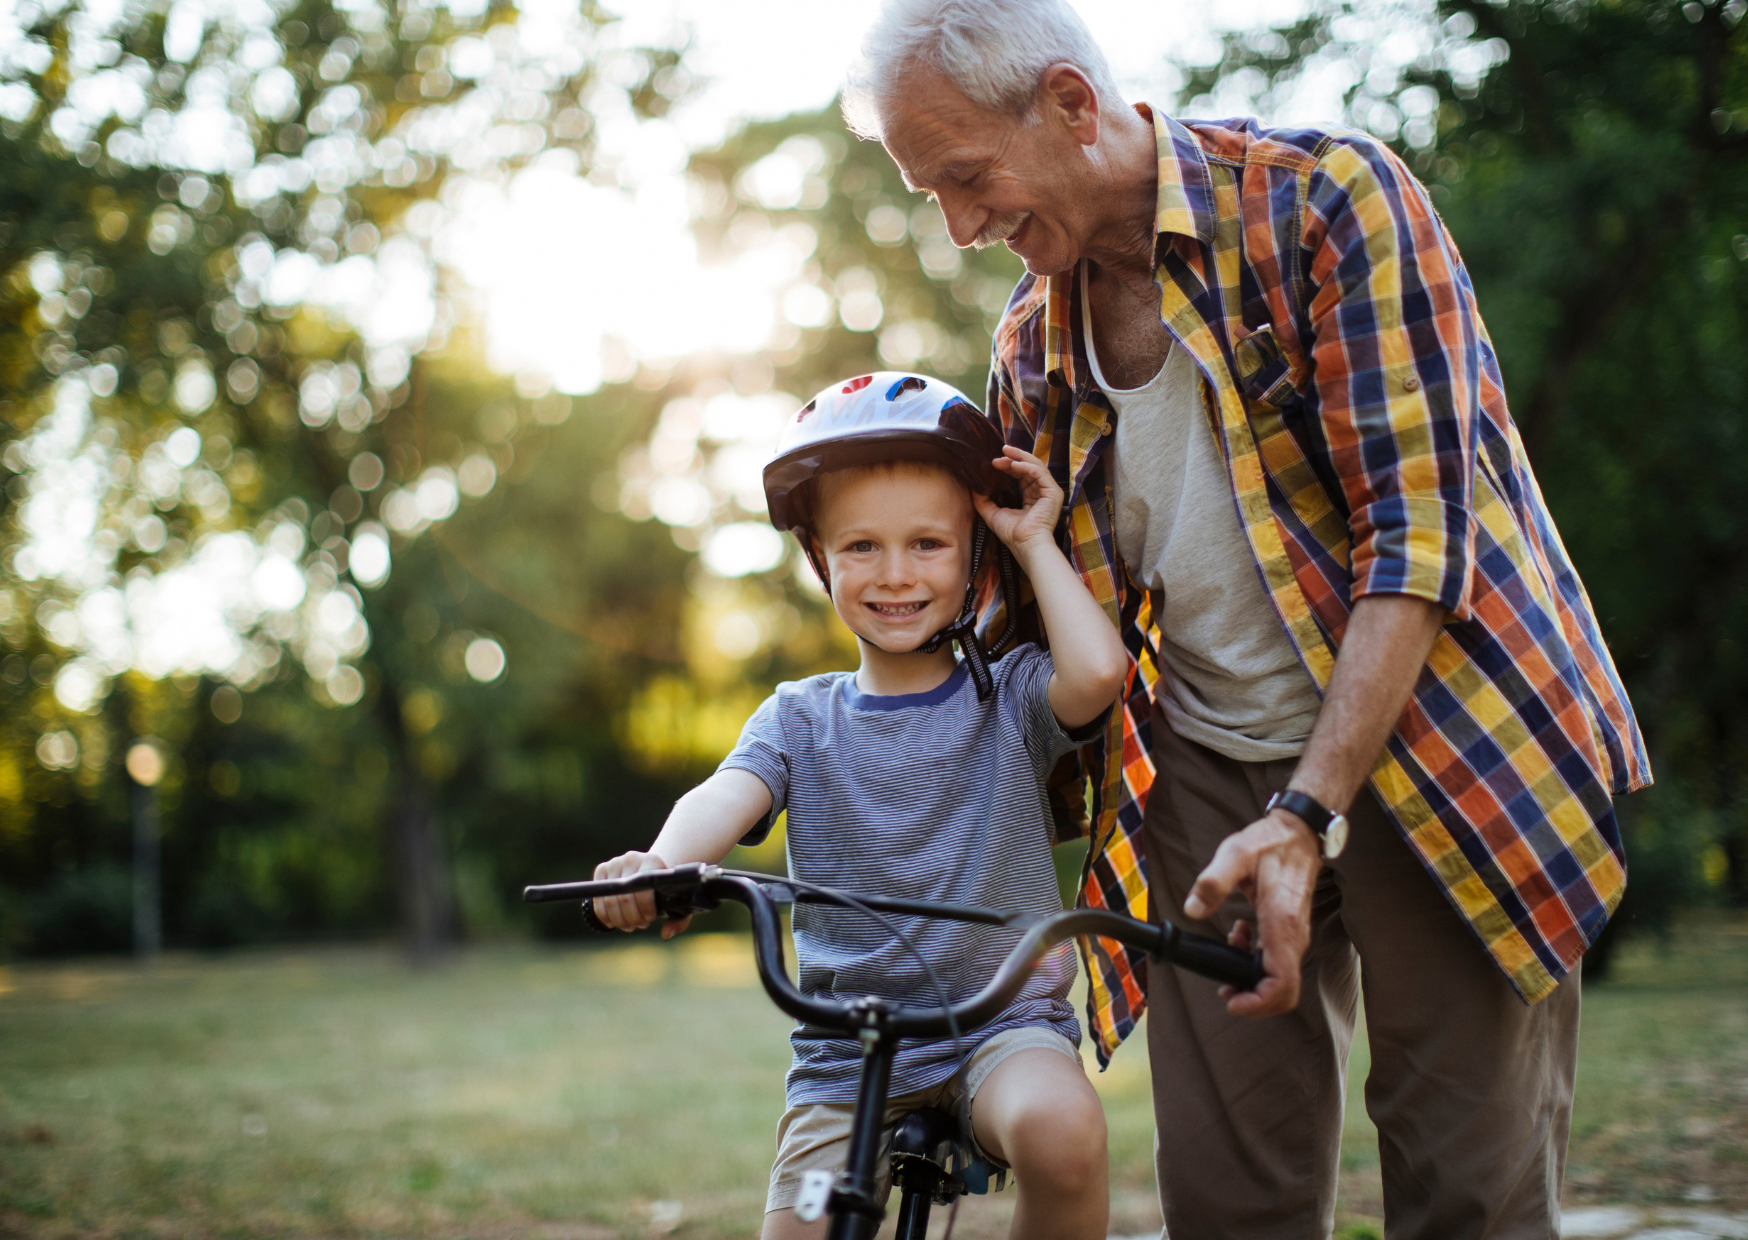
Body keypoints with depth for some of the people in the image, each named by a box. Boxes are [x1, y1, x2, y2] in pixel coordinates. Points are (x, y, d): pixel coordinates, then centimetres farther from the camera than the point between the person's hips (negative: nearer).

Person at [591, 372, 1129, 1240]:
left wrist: (1035, 543, -5)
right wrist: (661, 863, -37)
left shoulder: (1010, 698, 3)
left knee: (1060, 1132, -33)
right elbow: (729, 794, -14)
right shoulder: (801, 717, 7)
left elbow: (1097, 671, -20)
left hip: (1003, 1019, -2)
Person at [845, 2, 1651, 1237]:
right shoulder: (1032, 345, 6)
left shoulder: (1328, 199, -12)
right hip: (1207, 783, 5)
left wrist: (1306, 818, -27)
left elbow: (1416, 528, -20)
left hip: (1428, 749, -4)